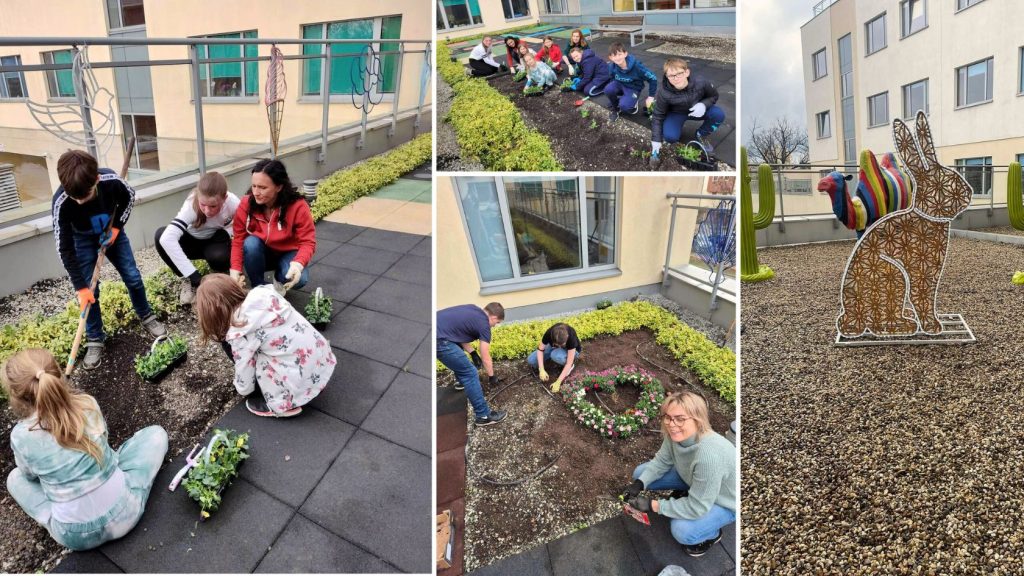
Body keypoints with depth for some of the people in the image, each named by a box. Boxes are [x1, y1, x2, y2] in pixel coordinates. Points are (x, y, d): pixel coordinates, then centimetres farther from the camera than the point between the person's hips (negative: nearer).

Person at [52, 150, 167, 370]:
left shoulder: (110, 180, -34)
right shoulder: (61, 202, -35)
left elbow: (129, 197, -6)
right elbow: (65, 248, -26)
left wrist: (116, 227, -16)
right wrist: (80, 287, -26)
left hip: (111, 232, 2)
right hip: (83, 240, -1)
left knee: (133, 277, 1)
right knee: (90, 290, -5)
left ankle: (147, 317, 25)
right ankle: (94, 339, 10)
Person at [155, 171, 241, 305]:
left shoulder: (232, 203, -28)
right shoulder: (191, 205, -34)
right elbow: (167, 238, -48)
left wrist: (226, 232, -23)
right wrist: (195, 277, -52)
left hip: (215, 242, 0)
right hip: (192, 241, 0)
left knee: (220, 257, -36)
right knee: (161, 235, -31)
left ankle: (217, 275, 3)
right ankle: (187, 279, -9)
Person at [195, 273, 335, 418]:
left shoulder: (241, 332, -13)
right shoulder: (264, 293, 0)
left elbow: (244, 367, -1)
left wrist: (242, 389, 21)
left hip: (303, 383, -7)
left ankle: (281, 403, 7)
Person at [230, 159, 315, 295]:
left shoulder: (298, 206, -25)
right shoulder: (246, 204, -18)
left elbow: (308, 242, -23)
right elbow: (238, 240, -12)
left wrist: (298, 264, -44)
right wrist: (235, 269, -27)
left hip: (288, 254, -2)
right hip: (261, 254, 2)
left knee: (298, 279, -32)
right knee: (251, 243, -32)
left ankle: (279, 280, 6)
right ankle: (258, 288, -9)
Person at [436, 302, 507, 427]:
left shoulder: (472, 310, 20)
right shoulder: (484, 324, -1)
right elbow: (486, 359, 7)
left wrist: (472, 353, 25)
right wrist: (492, 377, 23)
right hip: (438, 340, -10)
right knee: (470, 373, -1)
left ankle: (461, 381, 53)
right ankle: (483, 415, 6)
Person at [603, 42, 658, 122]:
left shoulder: (636, 65, -28)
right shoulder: (612, 66, -18)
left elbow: (652, 78, -19)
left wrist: (651, 97, -15)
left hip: (633, 88, -4)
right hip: (620, 85, 4)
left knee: (624, 105, -32)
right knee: (608, 89, -29)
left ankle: (633, 102, 6)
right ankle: (615, 108, 0)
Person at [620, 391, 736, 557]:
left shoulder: (709, 455, -43)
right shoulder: (676, 434, -23)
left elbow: (697, 508, -33)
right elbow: (662, 461, -4)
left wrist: (653, 505, -29)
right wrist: (639, 484, -18)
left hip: (723, 501, -6)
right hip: (691, 478, 6)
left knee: (682, 531, -27)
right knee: (640, 473, 0)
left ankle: (712, 534, 6)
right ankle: (683, 496, 21)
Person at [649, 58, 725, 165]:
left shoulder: (701, 83, -28)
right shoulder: (664, 93, -31)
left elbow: (714, 96, -8)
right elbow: (657, 116, -17)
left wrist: (703, 104, -31)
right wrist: (656, 140, -22)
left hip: (697, 110, 2)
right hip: (676, 114, -2)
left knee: (719, 115, -24)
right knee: (670, 136, -30)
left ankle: (702, 135, 6)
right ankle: (677, 133, 11)